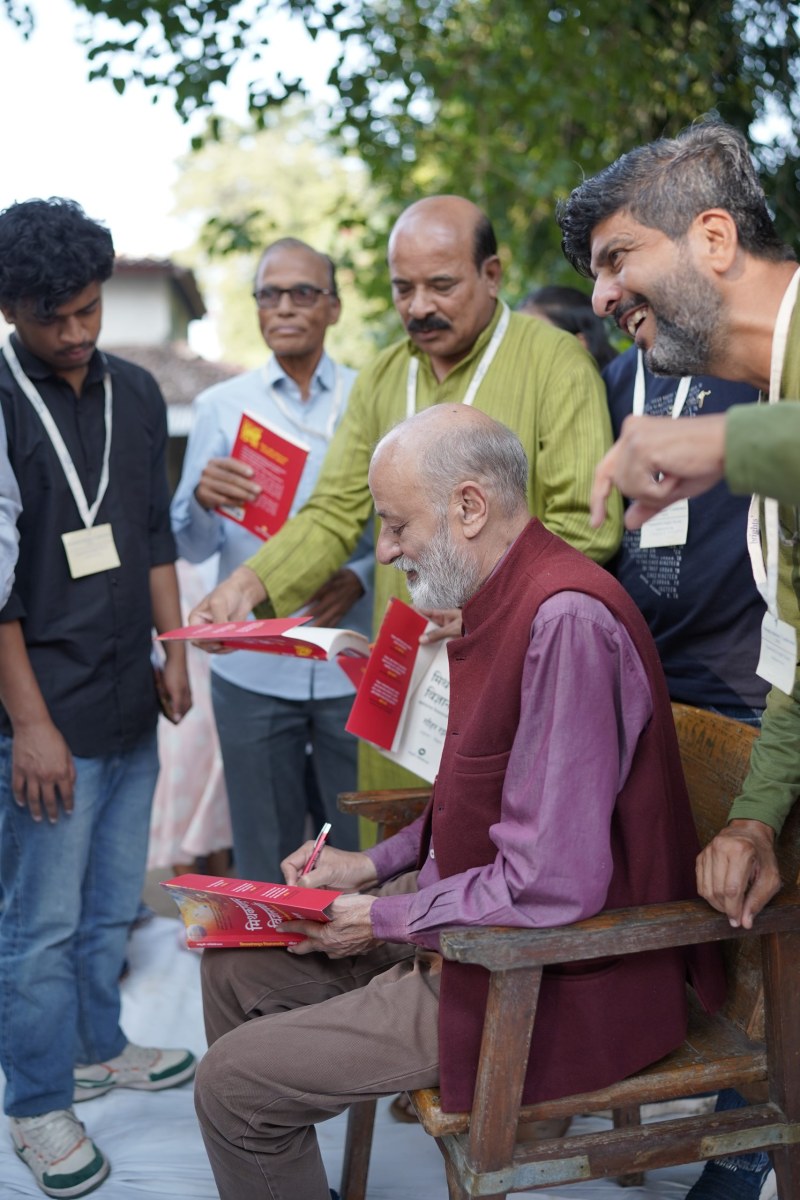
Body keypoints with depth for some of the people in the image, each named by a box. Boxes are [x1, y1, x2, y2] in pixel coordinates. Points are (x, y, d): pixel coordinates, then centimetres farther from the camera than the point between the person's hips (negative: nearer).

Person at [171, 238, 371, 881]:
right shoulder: (221, 406, 7)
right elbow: (192, 547, 2)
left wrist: (360, 577, -14)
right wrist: (203, 498, -19)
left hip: (355, 664, 0)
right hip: (251, 667, 1)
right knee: (263, 865, 10)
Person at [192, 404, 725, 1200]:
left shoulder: (566, 620, -27)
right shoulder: (506, 600, 7)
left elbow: (552, 884, -29)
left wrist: (386, 919, -16)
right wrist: (375, 865, 8)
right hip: (486, 925, 10)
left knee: (233, 1085, -10)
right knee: (236, 966, 17)